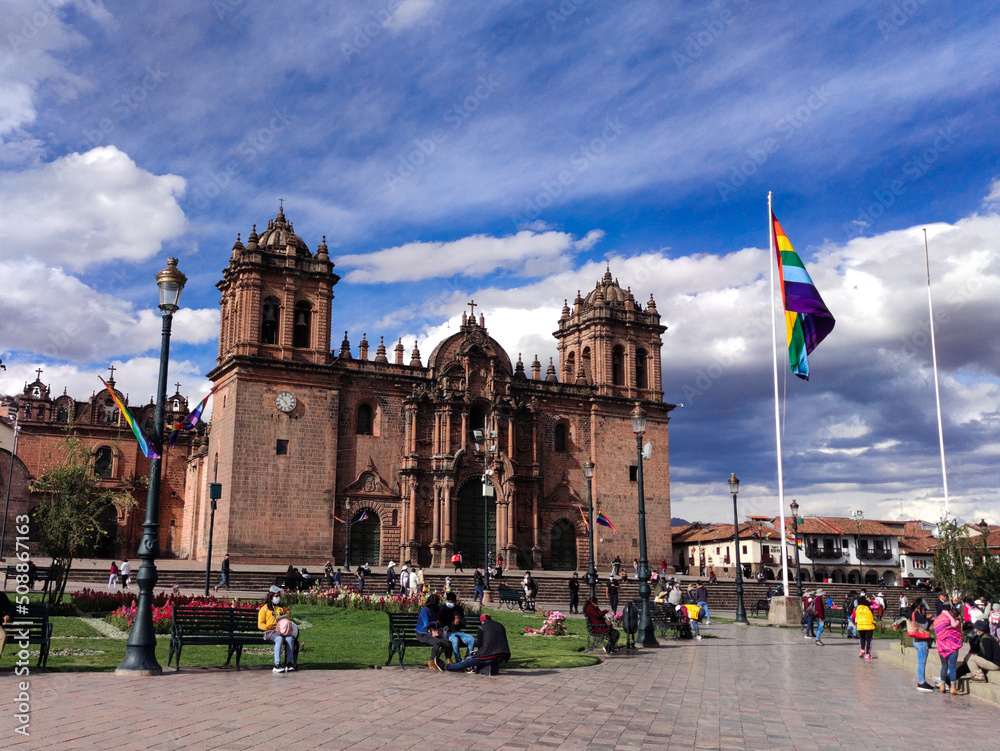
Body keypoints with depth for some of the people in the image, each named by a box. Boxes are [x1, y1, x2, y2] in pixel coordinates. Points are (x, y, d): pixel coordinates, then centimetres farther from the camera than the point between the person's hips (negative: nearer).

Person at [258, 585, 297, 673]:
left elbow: (287, 619, 33)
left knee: (290, 638, -32)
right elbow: (260, 625, 3)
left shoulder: (282, 608, 27)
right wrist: (272, 627, -13)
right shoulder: (264, 609, 12)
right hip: (269, 632, -4)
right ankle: (277, 665, -43)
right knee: (279, 639, -39)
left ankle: (289, 663, -38)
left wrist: (288, 625, 7)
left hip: (282, 631, 4)